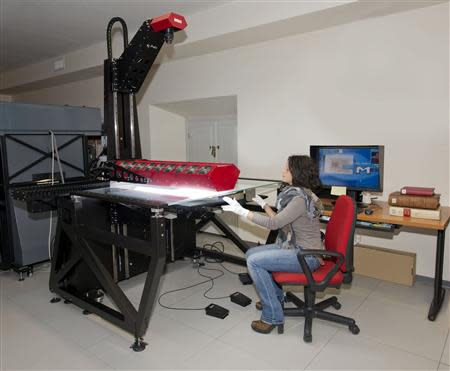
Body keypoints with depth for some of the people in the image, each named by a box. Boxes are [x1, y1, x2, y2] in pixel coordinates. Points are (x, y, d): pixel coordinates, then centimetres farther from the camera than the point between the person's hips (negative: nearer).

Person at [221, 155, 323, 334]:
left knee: (254, 261, -18)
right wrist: (263, 204, 15)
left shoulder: (301, 199, -23)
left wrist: (241, 211, -24)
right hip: (295, 247, 10)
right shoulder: (294, 193, 7)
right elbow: (280, 220, 12)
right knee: (251, 253, 9)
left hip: (307, 256, -10)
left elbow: (274, 223, -26)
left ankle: (273, 317, -6)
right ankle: (275, 297, 26)